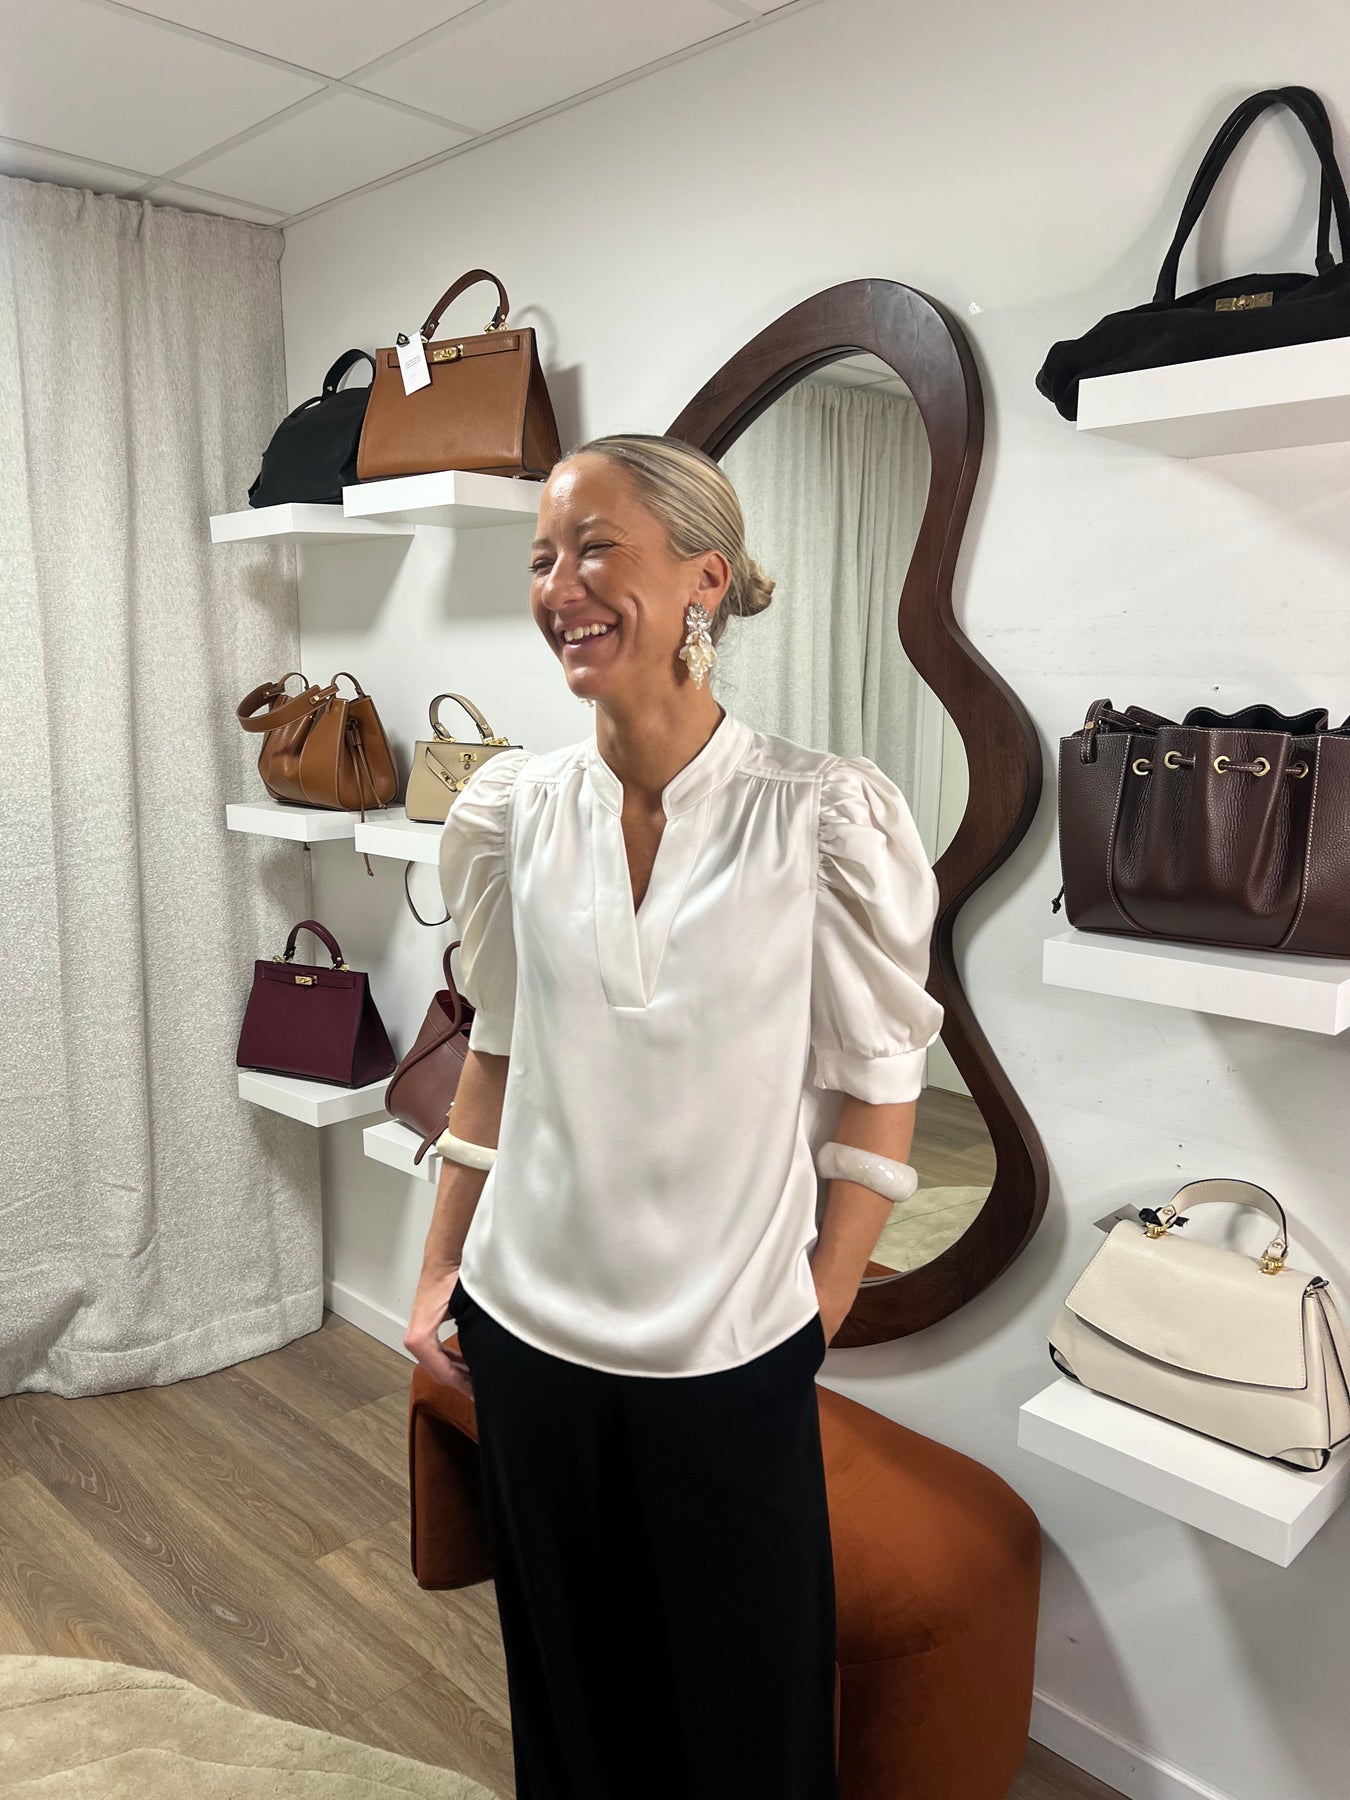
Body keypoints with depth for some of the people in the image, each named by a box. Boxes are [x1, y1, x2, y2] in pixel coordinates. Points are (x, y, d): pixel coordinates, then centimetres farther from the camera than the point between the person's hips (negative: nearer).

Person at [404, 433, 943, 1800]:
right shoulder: (512, 809, -3)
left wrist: (814, 1323, -5)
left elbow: (877, 1089, -7)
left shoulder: (822, 816, -14)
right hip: (526, 1333, 3)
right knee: (571, 1688, 23)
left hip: (730, 1355, -3)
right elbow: (497, 1055, 7)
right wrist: (438, 1272, 8)